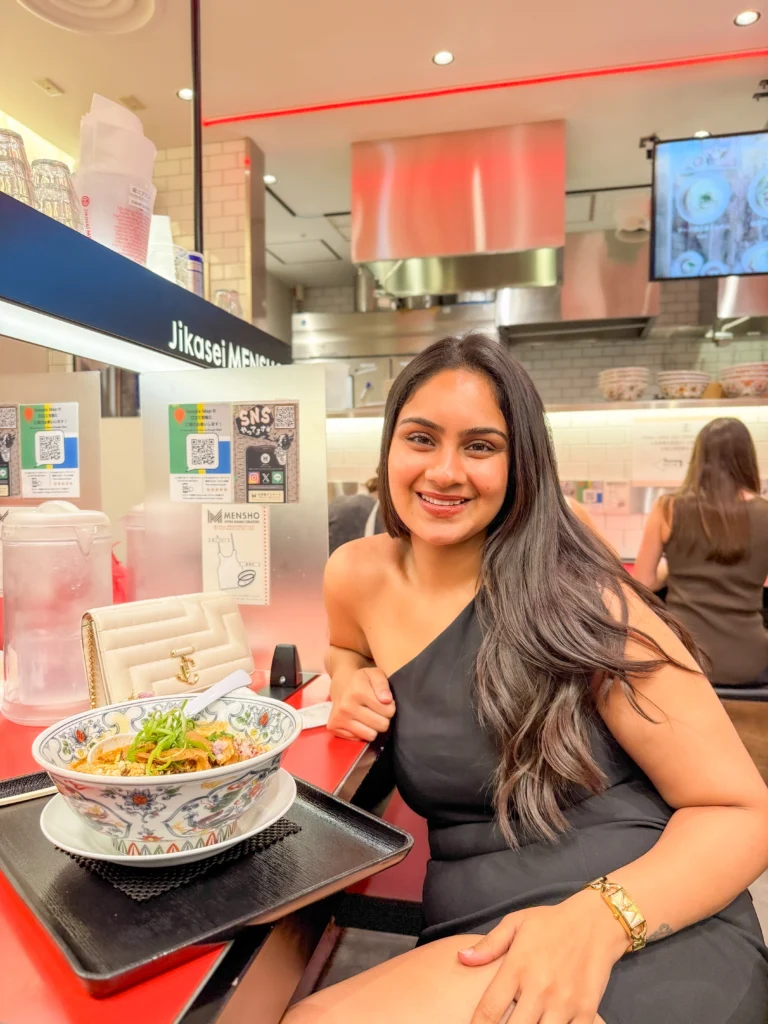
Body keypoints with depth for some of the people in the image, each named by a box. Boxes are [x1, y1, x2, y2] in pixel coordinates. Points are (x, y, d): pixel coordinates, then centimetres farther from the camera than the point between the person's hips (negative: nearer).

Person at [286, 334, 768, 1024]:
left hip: (645, 934, -4)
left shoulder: (581, 602, -13)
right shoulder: (359, 577, 0)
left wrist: (596, 918, -28)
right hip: (479, 941, 5)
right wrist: (349, 681, 0)